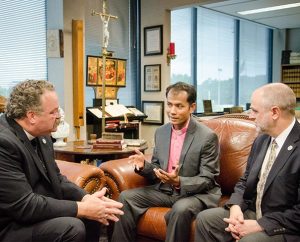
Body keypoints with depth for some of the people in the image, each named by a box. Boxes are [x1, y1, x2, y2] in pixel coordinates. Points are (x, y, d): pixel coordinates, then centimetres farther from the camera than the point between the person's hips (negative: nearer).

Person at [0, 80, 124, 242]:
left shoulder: (40, 134, 1)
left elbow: (55, 179, 9)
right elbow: (24, 205, -28)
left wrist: (86, 198, -9)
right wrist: (82, 208, -22)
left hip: (38, 211, 9)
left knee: (92, 213, 5)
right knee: (72, 227, -26)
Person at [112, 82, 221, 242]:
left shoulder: (207, 137, -14)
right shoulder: (161, 132, 5)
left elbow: (207, 180, -13)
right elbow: (157, 170, 12)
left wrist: (178, 182, -30)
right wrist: (144, 166, -11)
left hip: (198, 193, -5)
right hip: (165, 190, 6)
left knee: (181, 209, -36)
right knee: (126, 197, -9)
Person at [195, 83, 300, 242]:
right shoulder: (261, 140, 5)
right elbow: (245, 181, 11)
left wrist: (260, 225, -20)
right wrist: (235, 207, -8)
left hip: (286, 227, -7)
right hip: (252, 213, 7)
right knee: (205, 219, -4)